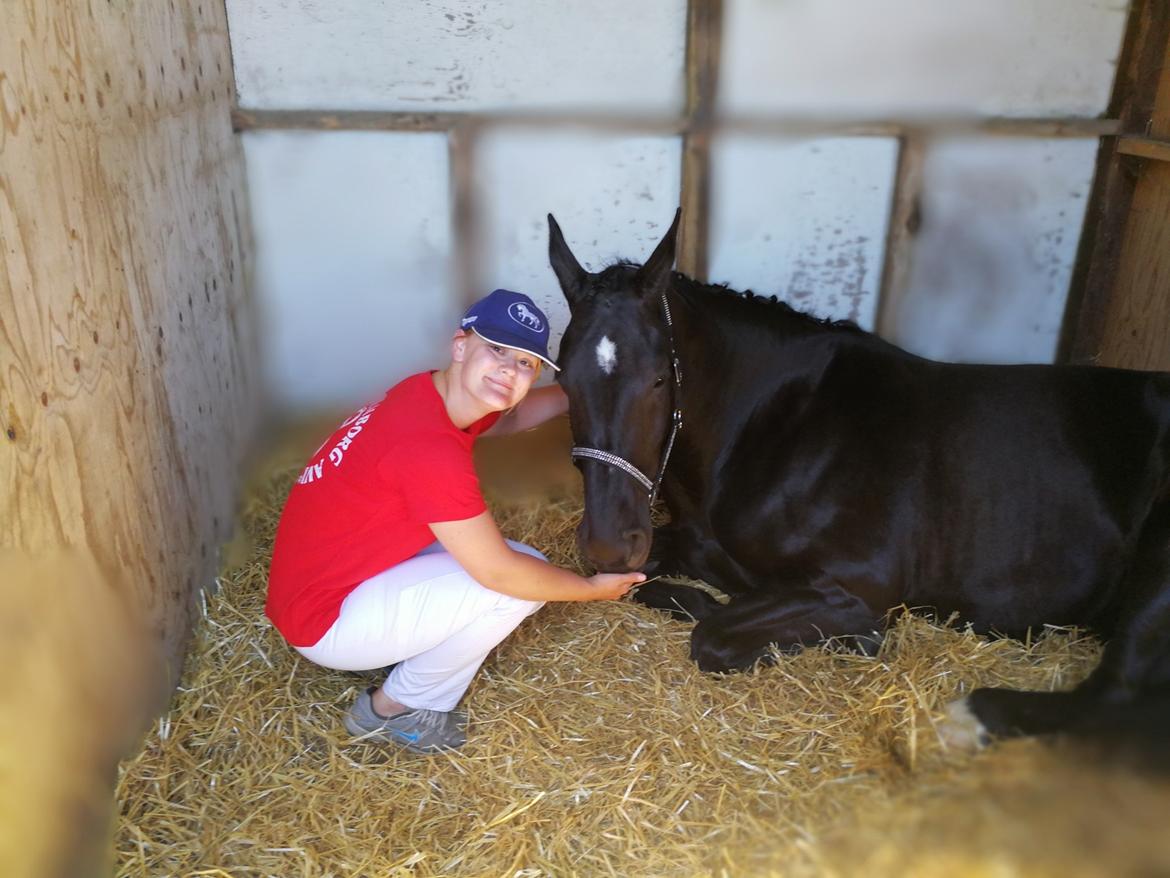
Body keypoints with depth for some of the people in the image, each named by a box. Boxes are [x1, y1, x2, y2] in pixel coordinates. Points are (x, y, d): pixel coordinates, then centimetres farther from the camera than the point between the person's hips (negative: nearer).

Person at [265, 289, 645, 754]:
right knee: (519, 583, -17)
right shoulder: (429, 447, -31)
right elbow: (500, 572, -25)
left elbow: (507, 417, 21)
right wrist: (592, 588, -9)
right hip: (325, 623, -9)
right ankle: (391, 709, 2)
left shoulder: (434, 393, -3)